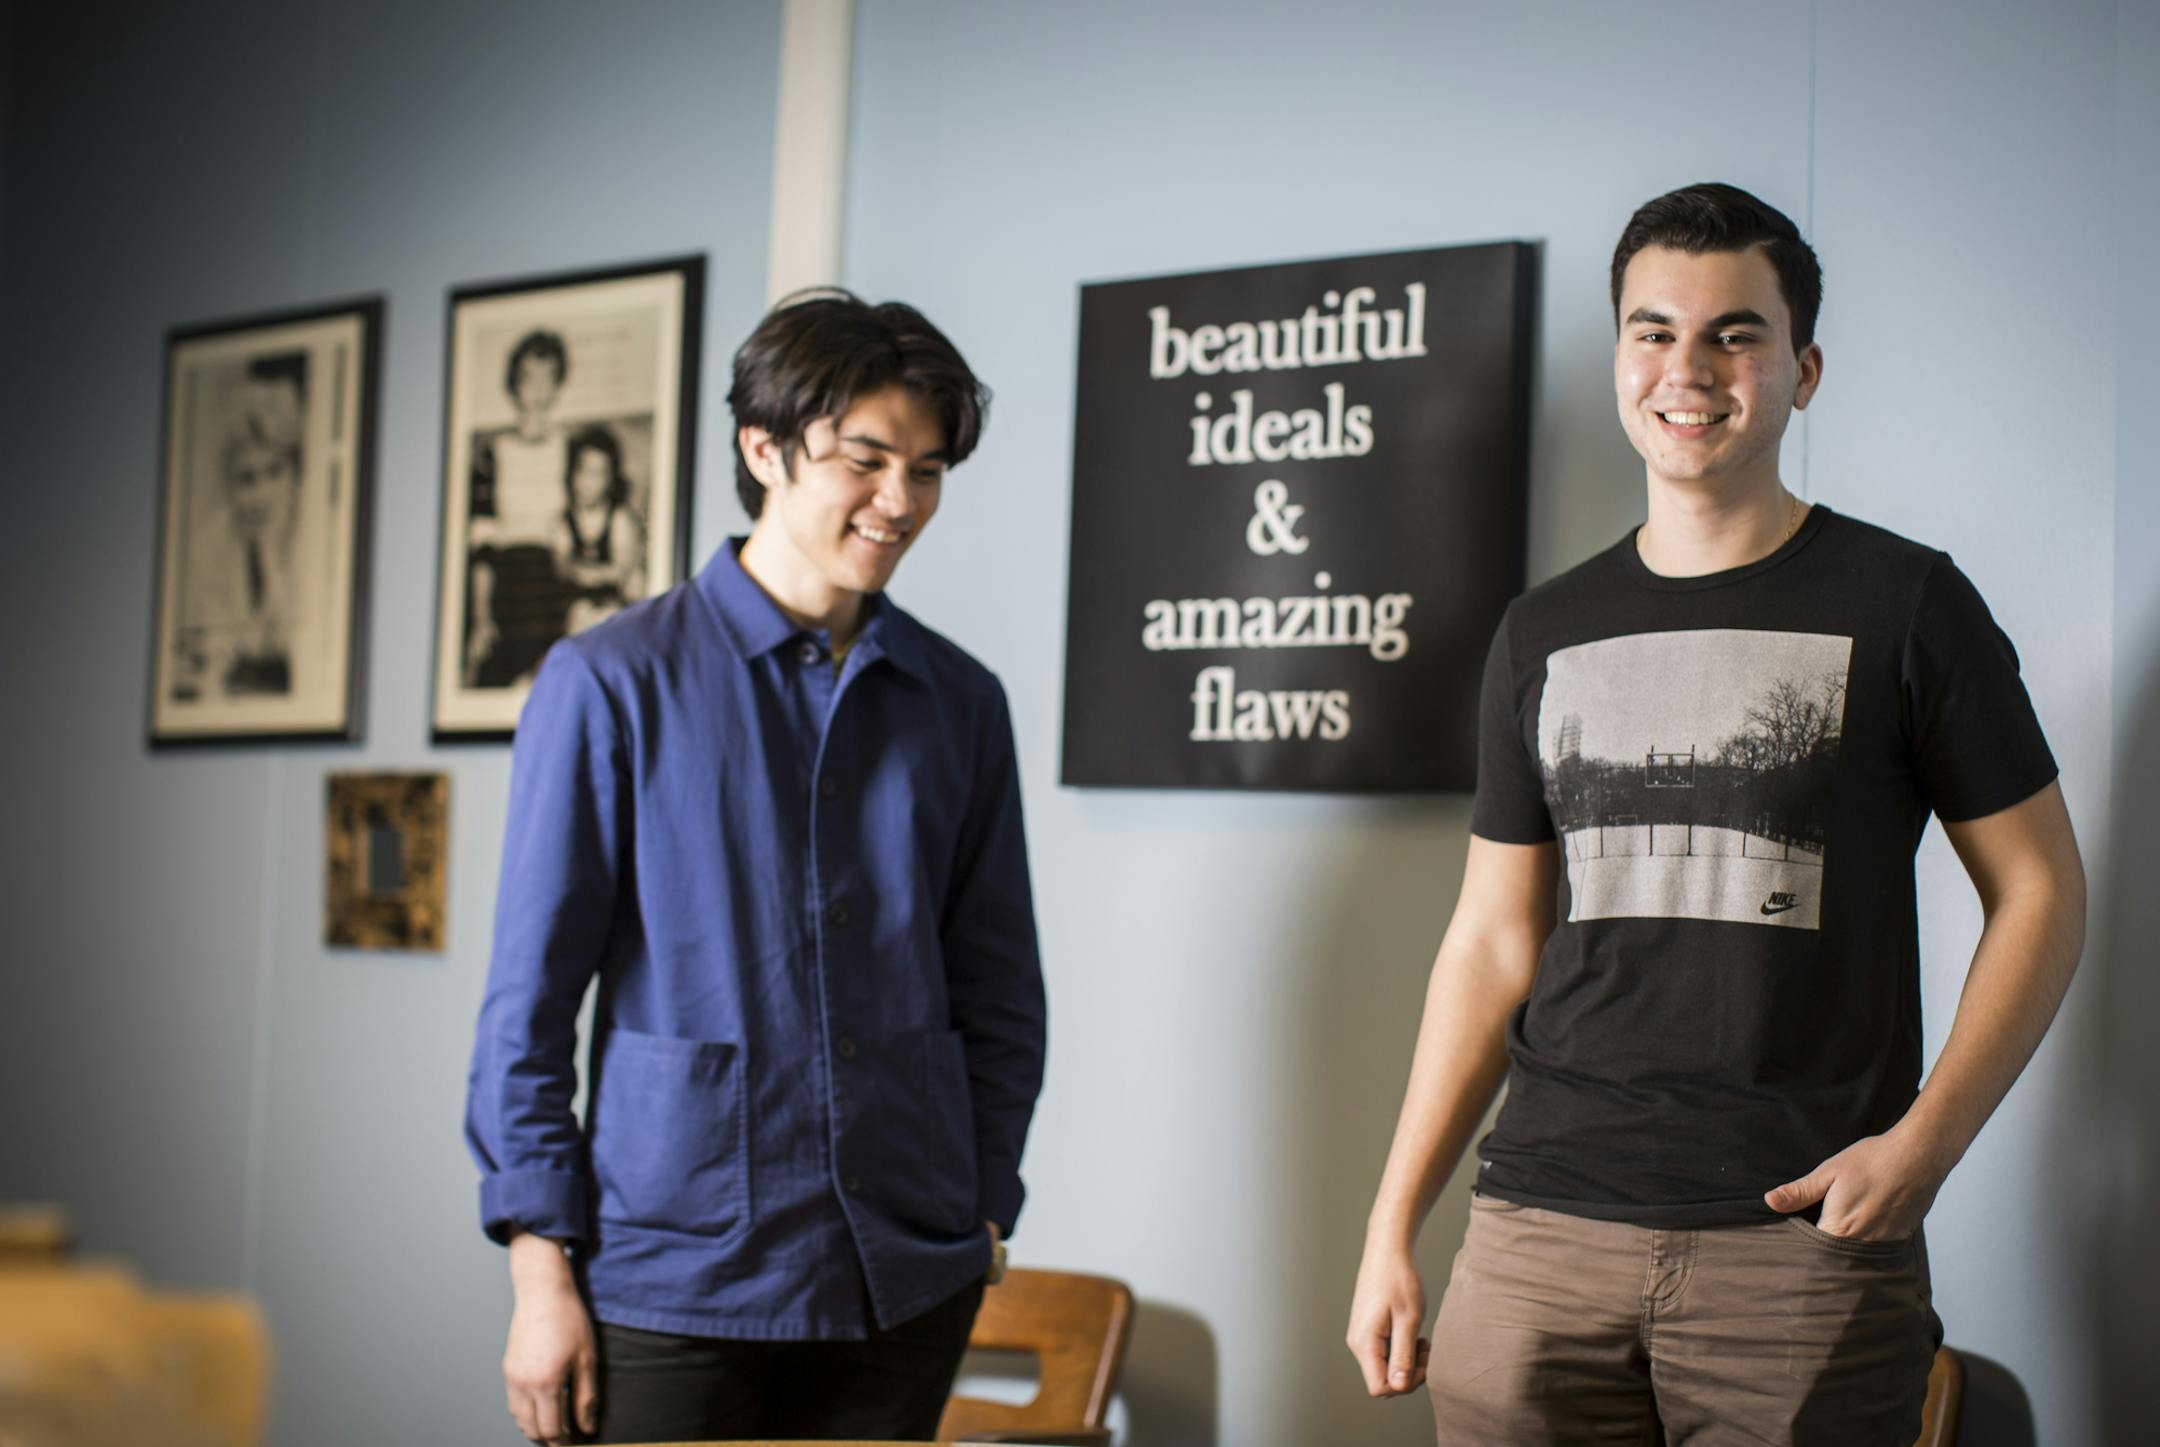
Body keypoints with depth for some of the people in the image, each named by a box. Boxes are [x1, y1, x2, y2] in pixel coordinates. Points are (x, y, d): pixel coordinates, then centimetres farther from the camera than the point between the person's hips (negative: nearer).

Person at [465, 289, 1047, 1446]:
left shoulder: (959, 703, 7)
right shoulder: (611, 683, -4)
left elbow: (998, 997, 12)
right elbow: (529, 1000, -4)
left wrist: (984, 1217, 7)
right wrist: (542, 1271, -7)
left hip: (906, 1288, 3)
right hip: (671, 1279, -3)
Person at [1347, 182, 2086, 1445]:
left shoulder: (1901, 603, 1)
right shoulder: (1545, 633, 12)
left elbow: (2040, 892, 2)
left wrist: (1924, 1143, -11)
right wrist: (1393, 1227, 9)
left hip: (1804, 1245, -3)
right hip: (1544, 1228, 3)